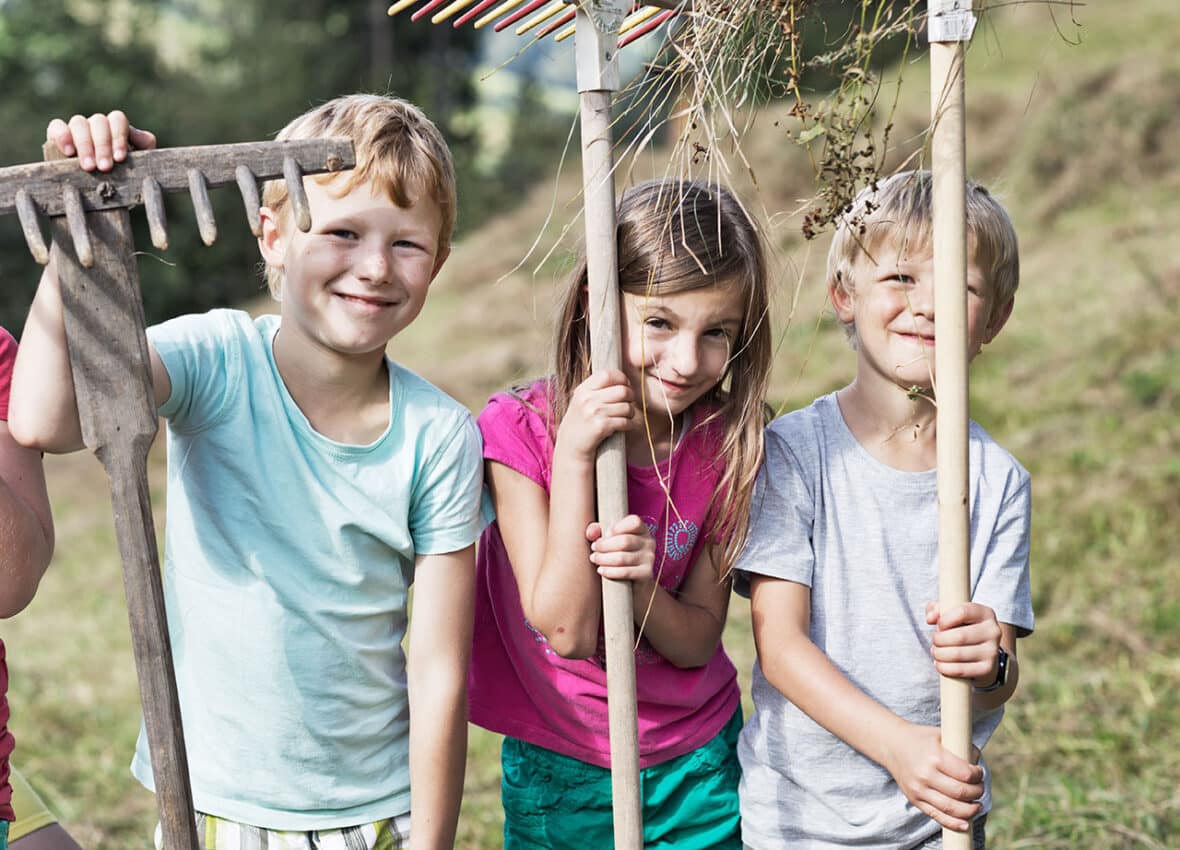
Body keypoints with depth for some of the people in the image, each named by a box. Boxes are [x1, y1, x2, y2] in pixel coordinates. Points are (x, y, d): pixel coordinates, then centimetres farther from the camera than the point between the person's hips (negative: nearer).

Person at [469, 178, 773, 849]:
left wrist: (642, 586, -29)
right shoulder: (522, 428, -17)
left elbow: (698, 641, -7)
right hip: (557, 768, -2)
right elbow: (568, 631, -21)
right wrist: (576, 456, -28)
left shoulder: (726, 442, -9)